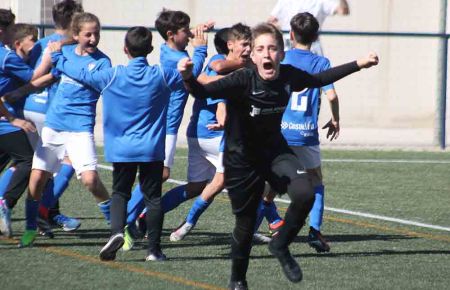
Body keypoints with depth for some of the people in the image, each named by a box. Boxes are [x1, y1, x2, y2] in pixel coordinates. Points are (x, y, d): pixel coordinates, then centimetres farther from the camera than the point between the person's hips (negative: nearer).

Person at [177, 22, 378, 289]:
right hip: (241, 158, -4)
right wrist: (188, 77, -61)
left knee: (305, 194, -23)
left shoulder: (289, 76, -12)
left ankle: (281, 246, 5)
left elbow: (320, 79, 9)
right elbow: (204, 92, -39)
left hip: (275, 150, 4)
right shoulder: (243, 81, -27)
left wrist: (358, 65, 16)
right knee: (246, 224, 8)